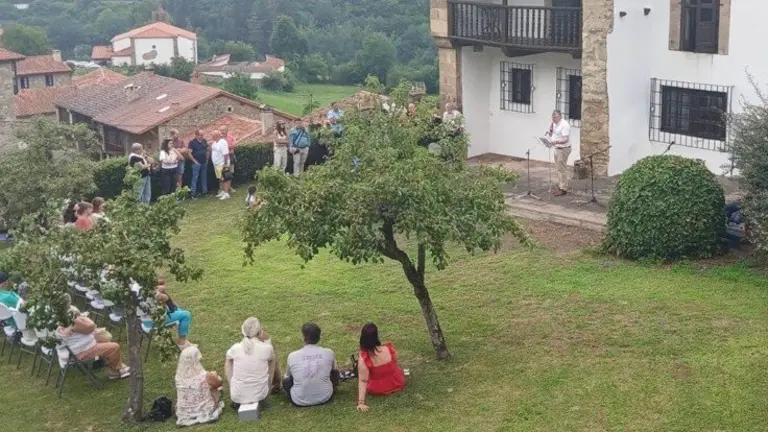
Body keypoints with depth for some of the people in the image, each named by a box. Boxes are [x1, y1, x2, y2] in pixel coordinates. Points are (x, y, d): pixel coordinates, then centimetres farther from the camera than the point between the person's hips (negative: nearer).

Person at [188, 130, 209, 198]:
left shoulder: (204, 141, 8)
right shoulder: (192, 142, -10)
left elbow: (207, 150, 17)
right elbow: (190, 153, -11)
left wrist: (207, 159, 9)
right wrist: (194, 161, -13)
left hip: (204, 163, 6)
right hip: (196, 163, -6)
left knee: (204, 177, 13)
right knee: (195, 178, -3)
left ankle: (204, 191, 21)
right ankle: (193, 192, 0)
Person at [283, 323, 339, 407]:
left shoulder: (292, 356, -9)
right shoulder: (329, 353, -7)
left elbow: (288, 375, 12)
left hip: (300, 401, -1)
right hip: (325, 397, 1)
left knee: (286, 380, 27)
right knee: (335, 373, 24)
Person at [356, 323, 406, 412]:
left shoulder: (363, 359, -27)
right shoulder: (389, 348, -19)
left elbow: (362, 381, -27)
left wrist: (361, 402, -25)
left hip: (377, 390, -2)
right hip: (398, 384, 2)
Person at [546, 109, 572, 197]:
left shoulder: (564, 125, -17)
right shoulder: (554, 124, 10)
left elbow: (565, 139, -24)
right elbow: (551, 135, 16)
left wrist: (556, 141, -40)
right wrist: (550, 131, -4)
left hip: (563, 149, -9)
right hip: (557, 149, 9)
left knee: (562, 169, -6)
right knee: (558, 169, 13)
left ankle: (563, 189, -2)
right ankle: (559, 187, 20)